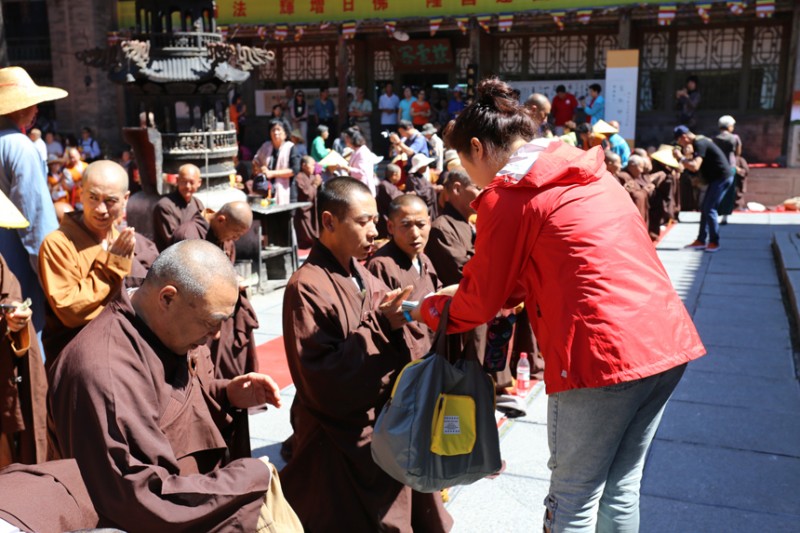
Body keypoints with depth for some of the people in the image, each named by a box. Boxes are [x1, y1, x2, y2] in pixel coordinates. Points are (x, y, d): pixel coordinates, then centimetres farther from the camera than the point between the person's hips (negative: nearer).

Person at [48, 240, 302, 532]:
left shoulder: (173, 329, -1)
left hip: (199, 493, 8)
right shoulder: (106, 372, -28)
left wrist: (227, 395, -3)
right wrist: (249, 477, -22)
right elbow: (143, 504, -28)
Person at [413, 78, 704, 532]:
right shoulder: (592, 173, 18)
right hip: (669, 338, 8)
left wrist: (428, 310, 21)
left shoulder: (506, 196, -5)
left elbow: (482, 302, 2)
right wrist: (462, 295, 27)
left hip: (602, 353, -8)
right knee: (620, 487, 20)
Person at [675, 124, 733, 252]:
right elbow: (694, 163, 20)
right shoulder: (699, 142, 13)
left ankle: (714, 243, -3)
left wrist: (681, 158, -19)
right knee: (705, 209, 11)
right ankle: (701, 240, 16)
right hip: (718, 178, 10)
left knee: (709, 209, -9)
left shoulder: (699, 144, -19)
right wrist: (685, 160, 5)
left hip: (722, 178, -10)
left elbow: (695, 166, -30)